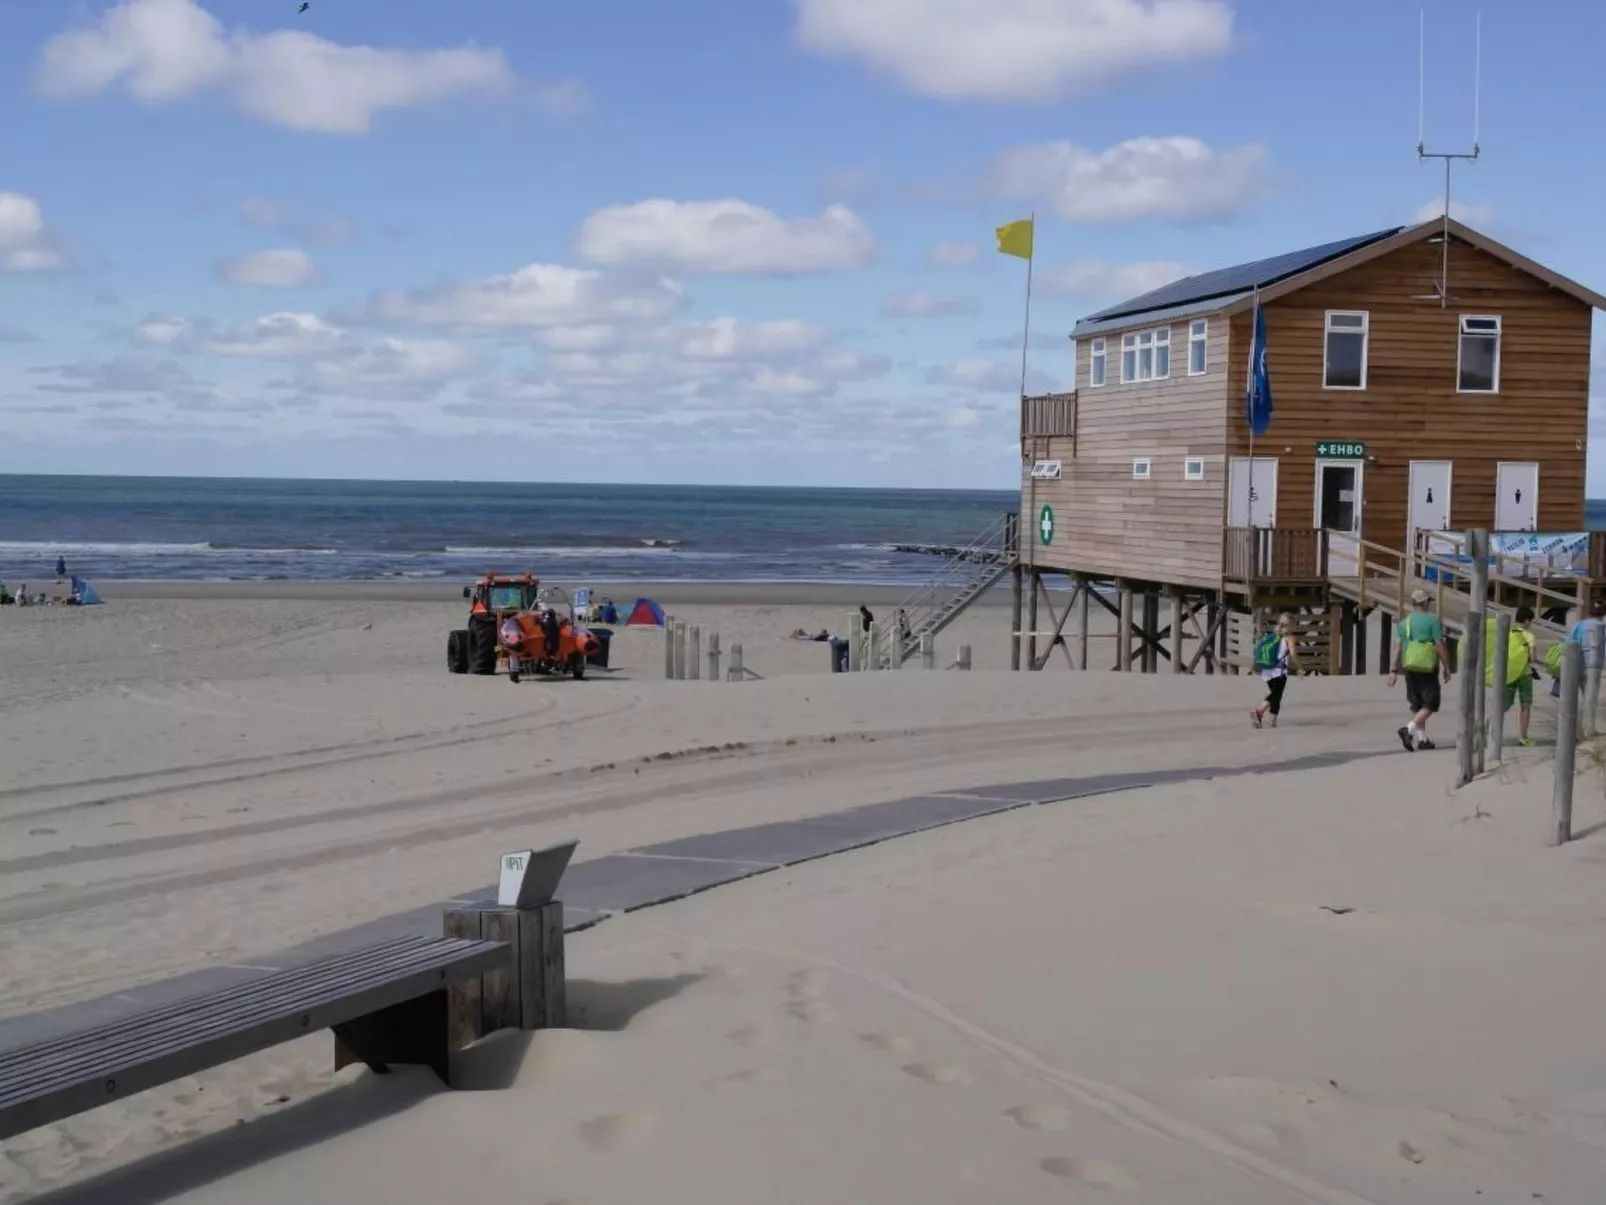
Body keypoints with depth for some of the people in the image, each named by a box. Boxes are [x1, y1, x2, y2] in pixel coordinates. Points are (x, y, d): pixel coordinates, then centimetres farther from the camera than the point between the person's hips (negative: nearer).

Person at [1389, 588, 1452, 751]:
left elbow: (1397, 647, 4)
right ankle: (1409, 729, -18)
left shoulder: (1404, 622, 10)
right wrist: (1446, 667, -2)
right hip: (1427, 668, -6)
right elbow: (1440, 646, -10)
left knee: (1416, 706, 15)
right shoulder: (1432, 620, -7)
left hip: (1409, 668, 6)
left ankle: (1421, 739, 16)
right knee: (1430, 704, -1)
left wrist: (1393, 671, 3)